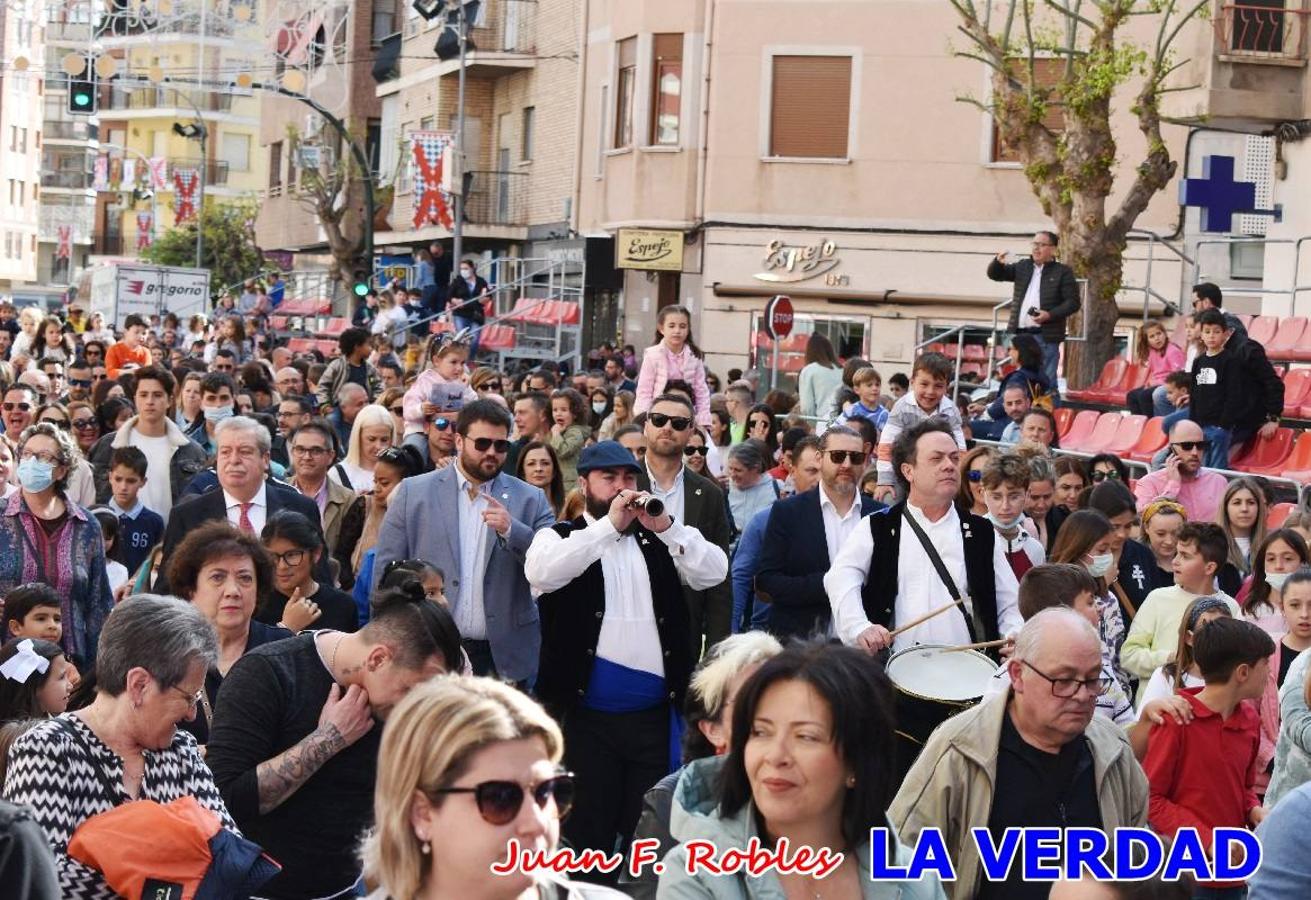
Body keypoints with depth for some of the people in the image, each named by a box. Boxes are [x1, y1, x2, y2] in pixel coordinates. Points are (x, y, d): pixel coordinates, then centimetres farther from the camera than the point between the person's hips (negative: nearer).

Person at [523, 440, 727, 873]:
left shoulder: (659, 541, 12)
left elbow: (714, 572, -2)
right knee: (586, 835, 4)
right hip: (586, 716, -3)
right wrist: (609, 525, -21)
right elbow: (542, 572, -19)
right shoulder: (559, 537, 3)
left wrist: (666, 526, -16)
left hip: (654, 715, 3)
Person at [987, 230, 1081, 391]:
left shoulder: (1063, 272, 1)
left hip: (1046, 336, -5)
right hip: (1020, 333, 5)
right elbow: (995, 274, 13)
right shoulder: (1023, 267, 15)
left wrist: (1050, 315, -17)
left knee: (1046, 381, -5)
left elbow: (1073, 302, -4)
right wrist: (998, 262, -9)